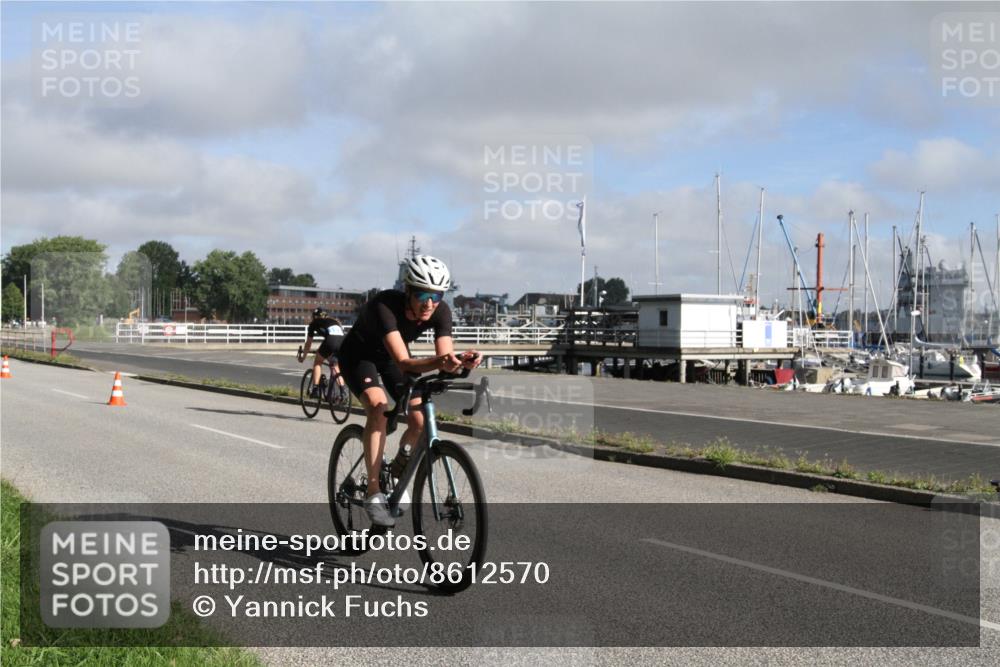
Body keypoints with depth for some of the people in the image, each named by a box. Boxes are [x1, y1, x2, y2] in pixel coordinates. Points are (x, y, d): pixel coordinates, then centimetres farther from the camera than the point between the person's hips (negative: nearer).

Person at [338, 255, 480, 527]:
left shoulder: (440, 311, -24)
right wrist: (438, 362, -65)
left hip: (390, 358, 5)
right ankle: (373, 494, -25)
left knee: (420, 420, -13)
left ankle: (398, 471, 20)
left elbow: (446, 356, -29)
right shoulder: (385, 305, -39)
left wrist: (461, 360, -51)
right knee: (378, 406, -32)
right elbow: (403, 362, -47)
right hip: (358, 355, -4)